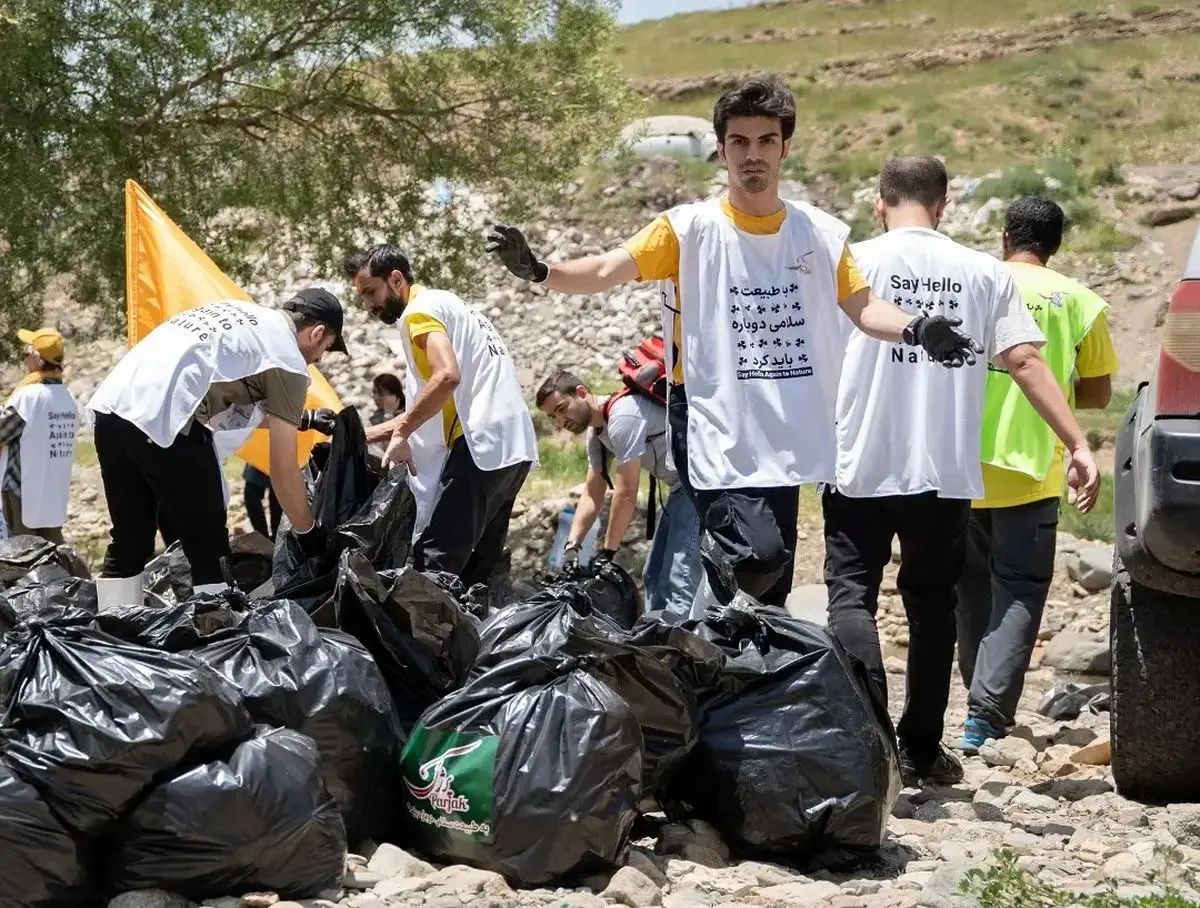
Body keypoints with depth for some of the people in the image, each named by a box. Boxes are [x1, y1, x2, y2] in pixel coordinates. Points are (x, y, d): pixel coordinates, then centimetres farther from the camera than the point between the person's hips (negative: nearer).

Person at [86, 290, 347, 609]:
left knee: (128, 544, 17)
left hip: (110, 405, 9)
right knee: (209, 551, 3)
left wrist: (303, 418, 48)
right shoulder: (288, 362, 5)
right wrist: (309, 533, 20)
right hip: (160, 424, -8)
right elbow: (283, 471, 6)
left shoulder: (239, 312, 28)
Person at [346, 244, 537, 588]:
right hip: (514, 446, 10)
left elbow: (447, 376, -23)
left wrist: (401, 433, -14)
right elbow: (432, 409, 28)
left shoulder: (421, 311, -3)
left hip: (481, 446, -10)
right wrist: (361, 436, 26)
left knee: (432, 565, -14)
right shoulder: (448, 305, 26)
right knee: (476, 569, 11)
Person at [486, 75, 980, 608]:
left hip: (785, 442, 5)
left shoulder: (821, 234, 7)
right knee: (758, 557, -24)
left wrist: (917, 330, -13)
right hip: (714, 438, -4)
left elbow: (863, 308, 8)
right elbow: (607, 271, -13)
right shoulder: (689, 229, -4)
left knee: (770, 600, 9)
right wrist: (538, 271, -31)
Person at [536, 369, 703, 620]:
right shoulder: (597, 430, 9)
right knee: (654, 577, 16)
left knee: (678, 581, -19)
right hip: (681, 486, 11)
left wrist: (607, 552, -13)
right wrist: (572, 546, 1)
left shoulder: (622, 417, -22)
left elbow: (626, 495, -21)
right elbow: (592, 494, 12)